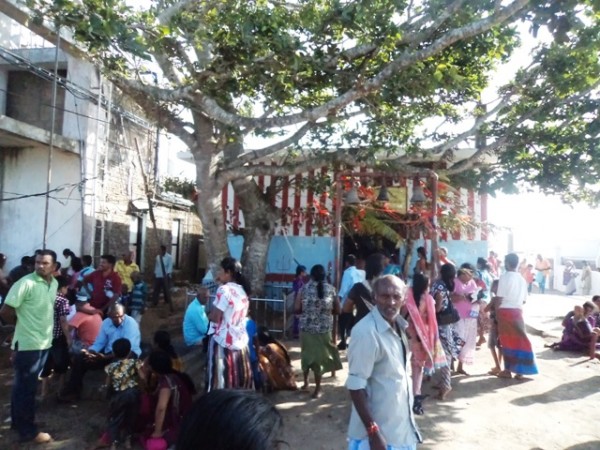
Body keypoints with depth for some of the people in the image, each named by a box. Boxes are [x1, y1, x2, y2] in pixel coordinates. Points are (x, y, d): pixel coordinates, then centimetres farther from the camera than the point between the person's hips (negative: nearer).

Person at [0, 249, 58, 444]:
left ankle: (19, 421, 35)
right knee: (26, 387, 4)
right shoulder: (26, 283, -17)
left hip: (44, 342, 7)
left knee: (25, 385, 20)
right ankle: (28, 431, 16)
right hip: (28, 344, -7)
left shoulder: (54, 284, 5)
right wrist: (22, 323, 0)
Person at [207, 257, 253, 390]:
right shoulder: (243, 291, 9)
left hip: (224, 343, -7)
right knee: (240, 382, 15)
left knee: (220, 382, 1)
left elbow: (215, 317, -19)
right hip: (241, 342, 8)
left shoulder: (224, 289, -15)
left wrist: (208, 315, 3)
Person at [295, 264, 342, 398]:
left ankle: (306, 382, 31)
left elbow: (297, 310, -6)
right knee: (319, 356, 10)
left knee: (306, 355, 18)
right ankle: (317, 388, 17)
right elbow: (337, 310, 1)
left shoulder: (304, 288, -3)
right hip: (324, 329, 0)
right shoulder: (331, 289, -1)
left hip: (306, 328, 0)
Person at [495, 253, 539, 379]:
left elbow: (500, 297, -13)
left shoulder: (504, 276, -11)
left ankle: (508, 370, 10)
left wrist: (496, 310, -1)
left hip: (505, 311, -5)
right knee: (519, 339, 9)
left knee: (507, 340, 3)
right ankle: (519, 370, 12)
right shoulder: (521, 278, 8)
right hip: (518, 311, 5)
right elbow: (524, 299, 10)